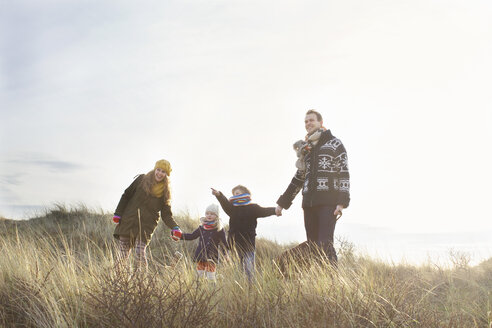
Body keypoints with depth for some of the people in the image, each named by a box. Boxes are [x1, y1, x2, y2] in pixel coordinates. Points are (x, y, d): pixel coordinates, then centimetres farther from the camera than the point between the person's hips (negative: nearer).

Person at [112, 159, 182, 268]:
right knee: (123, 255, 2)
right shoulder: (142, 180, 2)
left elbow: (166, 214, 3)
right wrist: (117, 214, 4)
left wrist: (175, 227, -14)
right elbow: (126, 195, 8)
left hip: (146, 226, -1)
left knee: (140, 253, -17)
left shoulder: (165, 192, 3)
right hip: (127, 222, 1)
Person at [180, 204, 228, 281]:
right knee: (199, 276, 8)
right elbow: (192, 236, 17)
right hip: (200, 255, 4)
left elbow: (224, 244, 0)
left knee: (210, 276, -9)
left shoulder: (219, 230, -3)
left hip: (211, 257, -4)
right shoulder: (202, 228, 8)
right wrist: (181, 235, 5)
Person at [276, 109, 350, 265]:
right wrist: (282, 202, 24)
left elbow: (344, 174, -2)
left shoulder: (335, 144, 5)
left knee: (325, 244, -17)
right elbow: (298, 178, 26)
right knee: (312, 245, 2)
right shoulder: (306, 148, 21)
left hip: (328, 202, -6)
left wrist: (342, 202, -13)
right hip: (309, 203, 6)